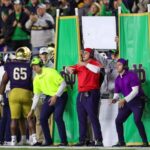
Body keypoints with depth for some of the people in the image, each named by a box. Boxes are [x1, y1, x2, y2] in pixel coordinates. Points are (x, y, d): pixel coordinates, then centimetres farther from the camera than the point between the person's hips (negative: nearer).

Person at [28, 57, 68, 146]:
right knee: (43, 118, -2)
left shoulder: (50, 72, -16)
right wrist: (32, 110, 10)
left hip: (60, 96, -7)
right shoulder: (36, 79, 5)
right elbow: (36, 95, 13)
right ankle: (48, 141, 9)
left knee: (57, 117, -21)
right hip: (49, 97, 7)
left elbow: (63, 84, -18)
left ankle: (64, 141, -13)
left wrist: (55, 96, -23)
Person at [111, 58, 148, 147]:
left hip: (138, 101, -8)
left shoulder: (132, 75, -15)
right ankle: (121, 142, 12)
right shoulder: (118, 79, 8)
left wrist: (124, 100, -29)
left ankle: (145, 142, -21)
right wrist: (115, 99, -13)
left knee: (137, 120, -26)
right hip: (127, 102, 8)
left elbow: (135, 91, -22)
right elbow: (117, 93, 12)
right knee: (118, 121, 1)